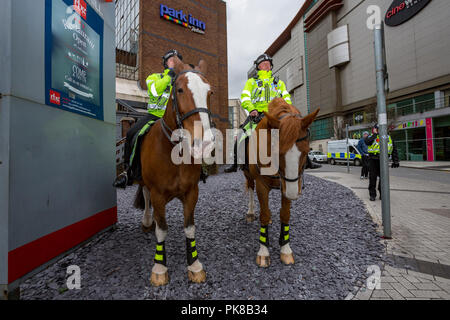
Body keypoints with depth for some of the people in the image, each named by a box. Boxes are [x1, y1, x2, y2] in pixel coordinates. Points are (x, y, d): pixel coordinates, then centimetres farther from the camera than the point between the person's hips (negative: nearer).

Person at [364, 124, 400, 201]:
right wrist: (375, 134, -11)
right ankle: (372, 194, 11)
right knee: (372, 178, 1)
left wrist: (395, 161, 10)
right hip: (373, 160, -2)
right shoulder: (372, 136, 5)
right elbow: (367, 142, -20)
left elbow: (394, 150, 15)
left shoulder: (388, 138, 12)